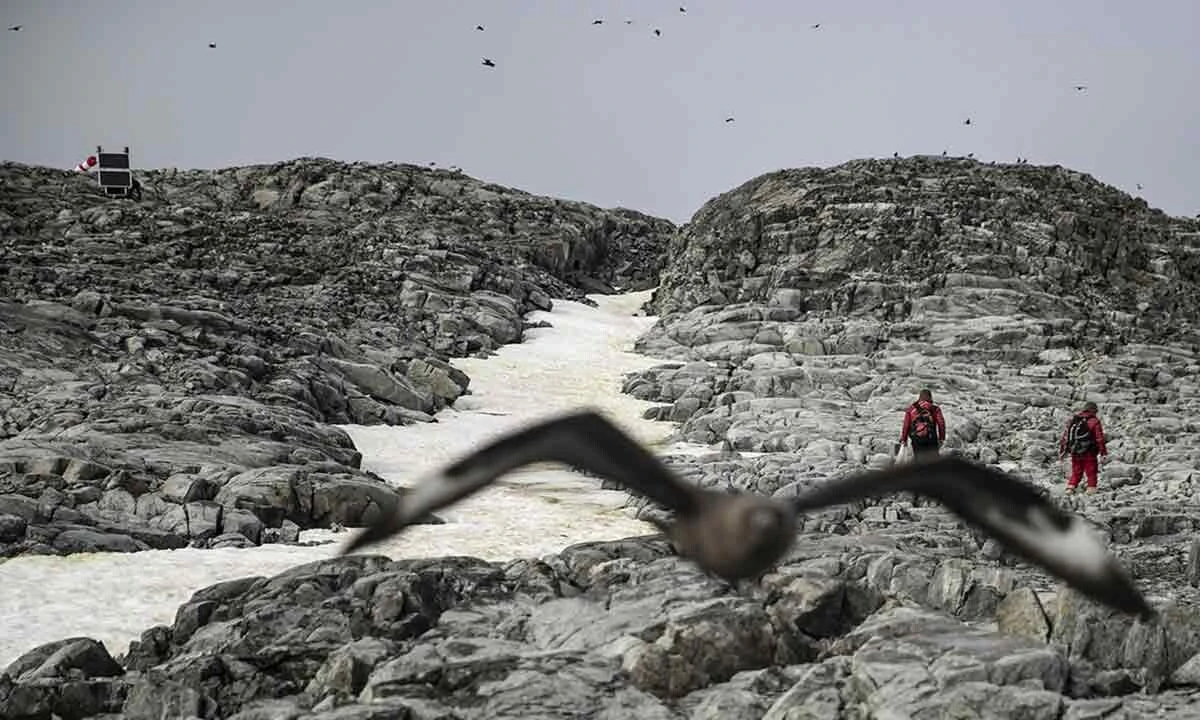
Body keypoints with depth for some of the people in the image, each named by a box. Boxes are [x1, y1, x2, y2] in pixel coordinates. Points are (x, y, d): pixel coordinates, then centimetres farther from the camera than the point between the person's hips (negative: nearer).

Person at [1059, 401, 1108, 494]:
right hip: (1089, 454, -4)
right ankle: (1091, 490, 2)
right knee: (1091, 473, 6)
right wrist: (1103, 452, -2)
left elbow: (1065, 436, 9)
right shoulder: (1094, 421, -7)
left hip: (1075, 453, 4)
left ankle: (1070, 488, 4)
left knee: (1075, 473, 15)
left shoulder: (1072, 419, 7)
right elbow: (1099, 438, -9)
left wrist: (1062, 451, 15)